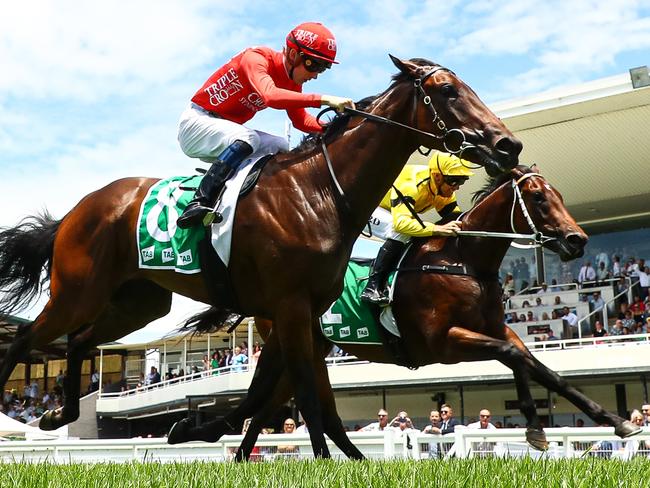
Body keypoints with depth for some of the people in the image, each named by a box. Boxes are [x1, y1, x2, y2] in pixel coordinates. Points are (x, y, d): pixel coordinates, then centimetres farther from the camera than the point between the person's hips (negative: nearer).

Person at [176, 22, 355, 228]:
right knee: (248, 138, -32)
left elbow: (301, 121, 7)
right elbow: (270, 96, -42)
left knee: (283, 149, 1)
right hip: (197, 121, -9)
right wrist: (323, 99, -47)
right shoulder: (256, 58, -24)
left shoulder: (292, 82, 2)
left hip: (229, 133, 9)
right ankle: (199, 202, -35)